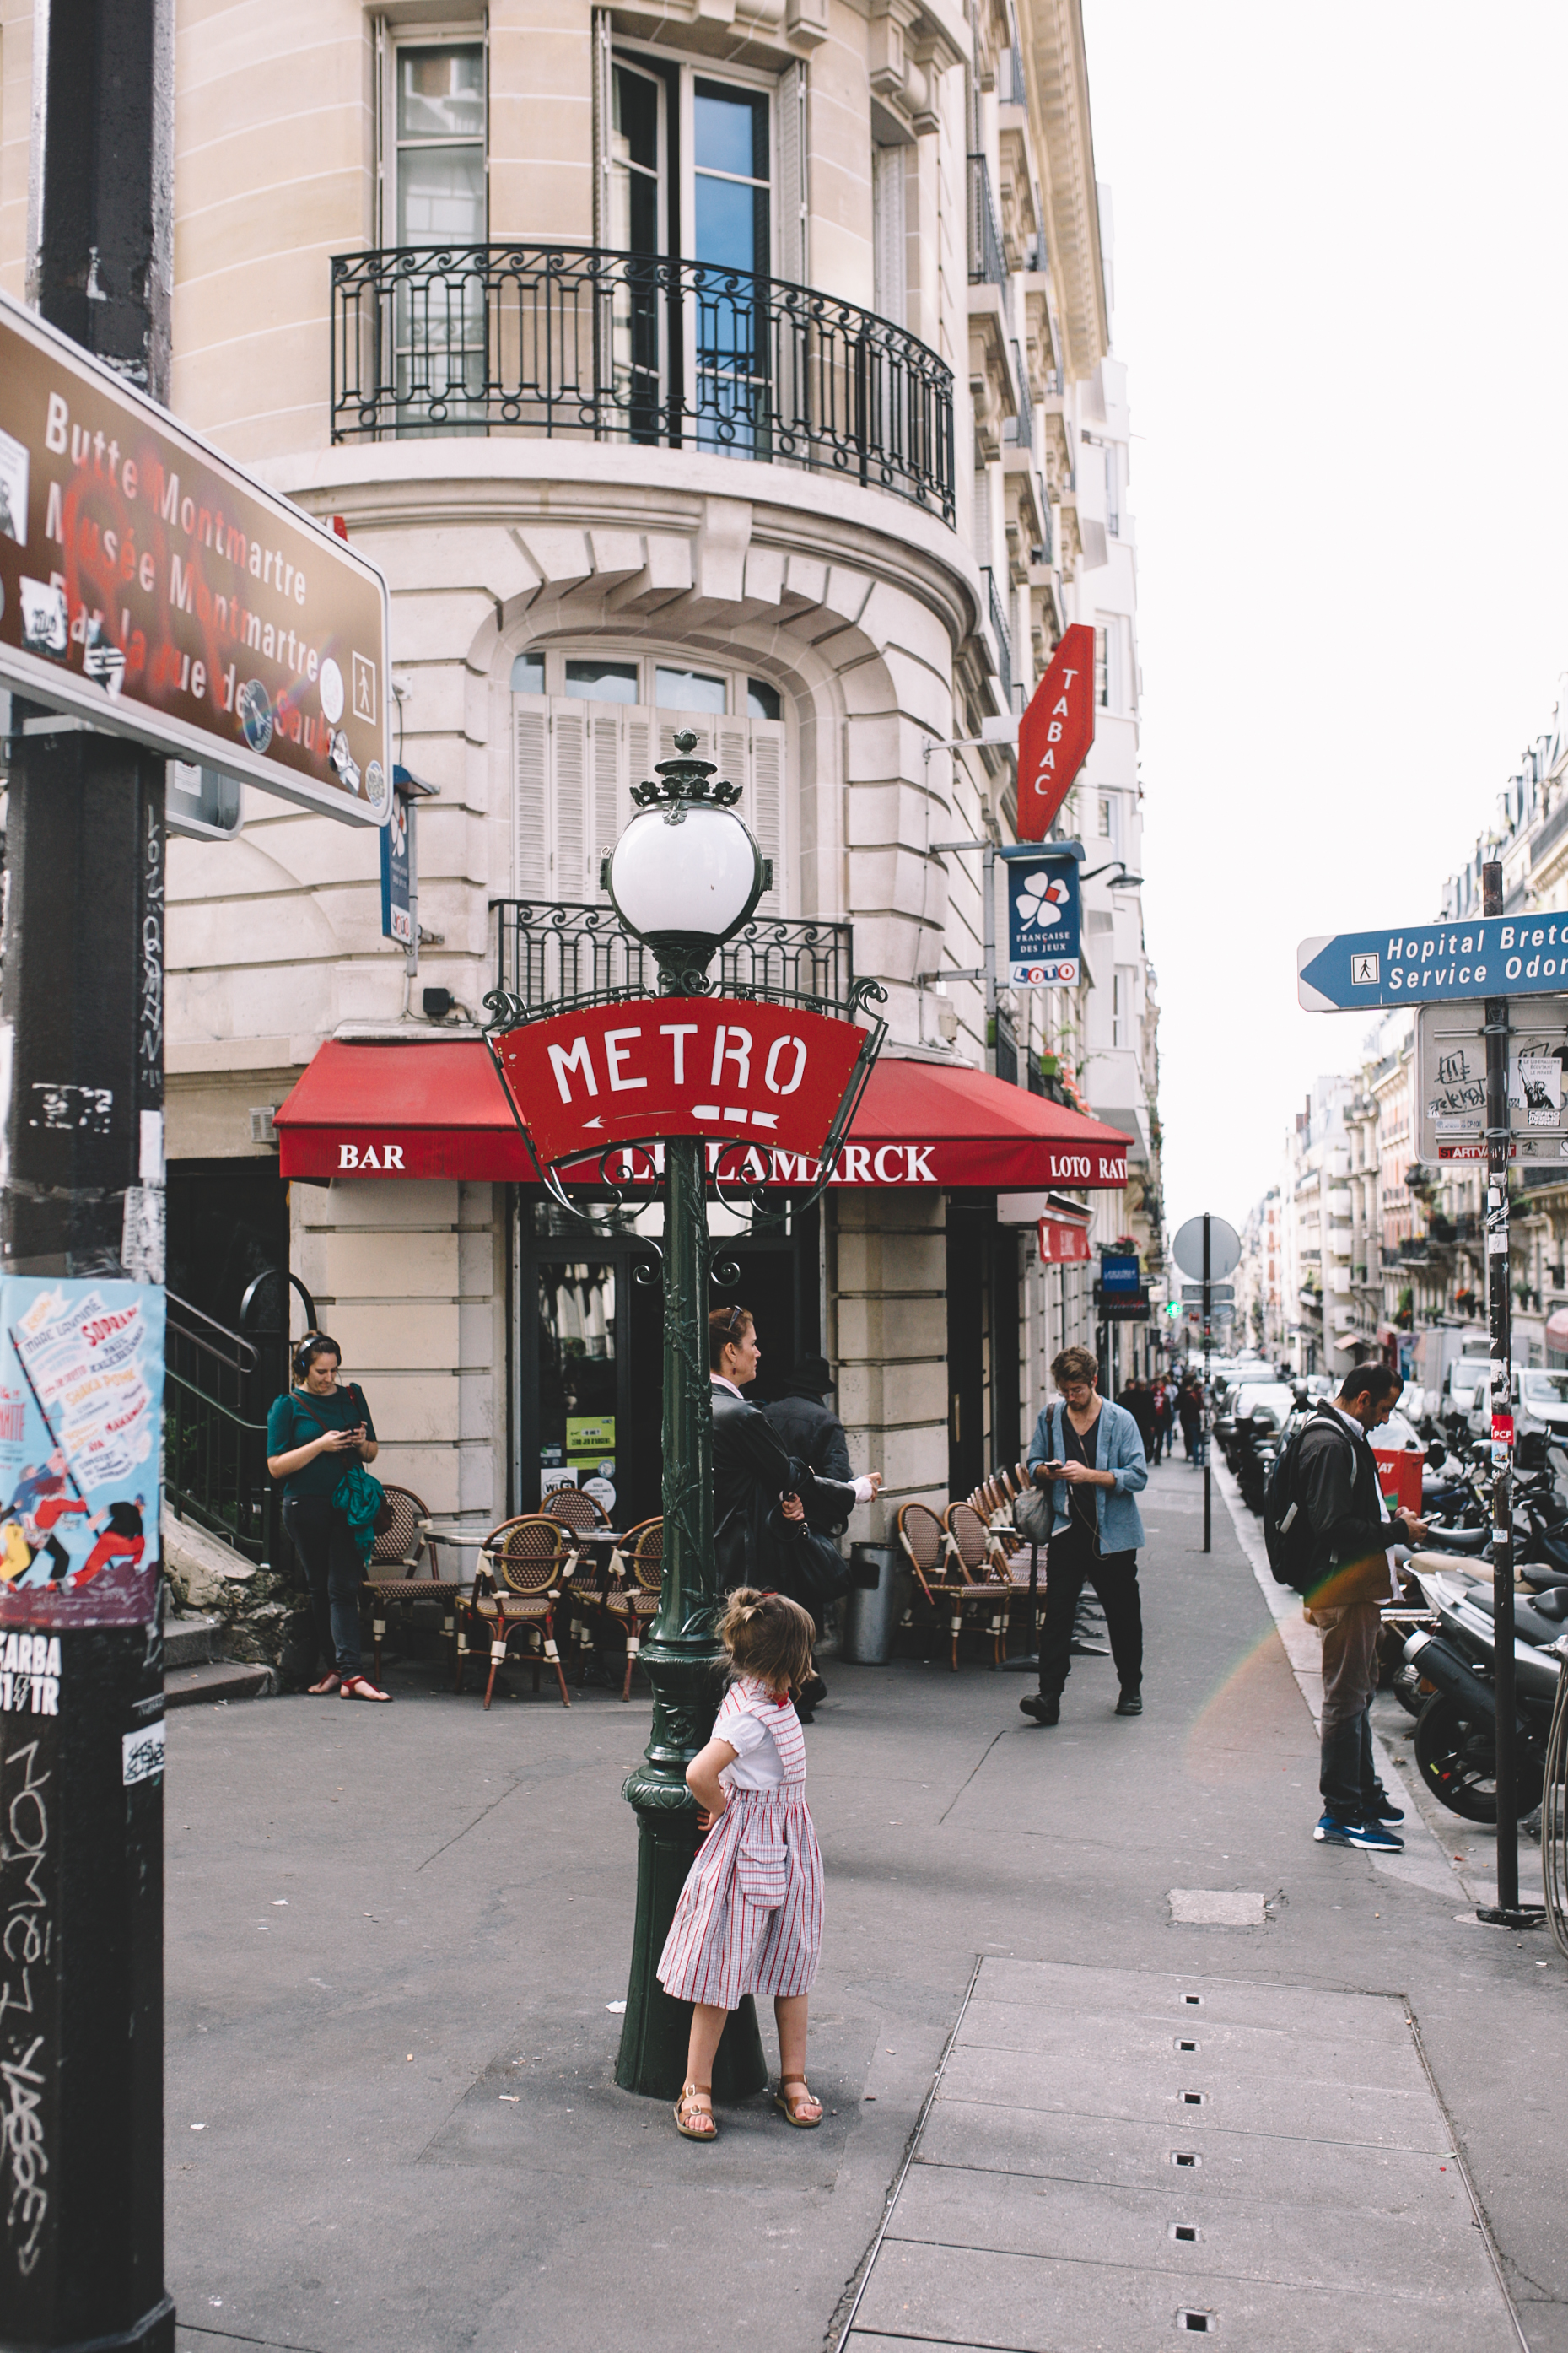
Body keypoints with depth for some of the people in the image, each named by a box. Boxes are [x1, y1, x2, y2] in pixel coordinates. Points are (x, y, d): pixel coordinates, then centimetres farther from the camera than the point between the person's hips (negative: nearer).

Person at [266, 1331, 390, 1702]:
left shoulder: (351, 1397, 11)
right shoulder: (287, 1406, 2)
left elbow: (372, 1453, 19)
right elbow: (276, 1466, -4)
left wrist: (361, 1443, -5)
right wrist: (320, 1445, -14)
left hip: (348, 1504, 1)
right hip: (306, 1507, -1)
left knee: (343, 1586, -7)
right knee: (319, 1588, 7)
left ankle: (350, 1674, -13)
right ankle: (335, 1667, 18)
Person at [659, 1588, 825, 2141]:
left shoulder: (769, 1697, 3)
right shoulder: (751, 1715, -24)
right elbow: (698, 1773, -33)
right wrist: (721, 1809, -13)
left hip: (788, 1846, 9)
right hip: (748, 1846, -9)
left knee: (791, 1963, 13)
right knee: (723, 1966, 0)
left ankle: (792, 2080, 23)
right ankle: (696, 2088, 10)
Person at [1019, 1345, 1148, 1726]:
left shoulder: (1120, 1421, -4)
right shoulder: (1049, 1417, 5)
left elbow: (1138, 1476, -10)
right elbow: (1034, 1464, 15)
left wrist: (1088, 1474, -21)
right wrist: (1046, 1472, -9)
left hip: (1112, 1533, -1)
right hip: (1067, 1530, 1)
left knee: (1123, 1615, 11)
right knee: (1057, 1613, -8)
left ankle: (1130, 1690, 29)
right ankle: (1049, 1697, -10)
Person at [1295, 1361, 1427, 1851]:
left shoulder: (1348, 1438, 15)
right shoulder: (1330, 1444, -19)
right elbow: (1335, 1527, -26)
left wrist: (1392, 1522, 8)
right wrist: (1399, 1530, -17)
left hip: (1359, 1587, 11)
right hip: (1343, 1593, -11)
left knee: (1358, 1695, 20)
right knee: (1346, 1699, -6)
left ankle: (1363, 1794, 32)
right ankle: (1340, 1814, 0)